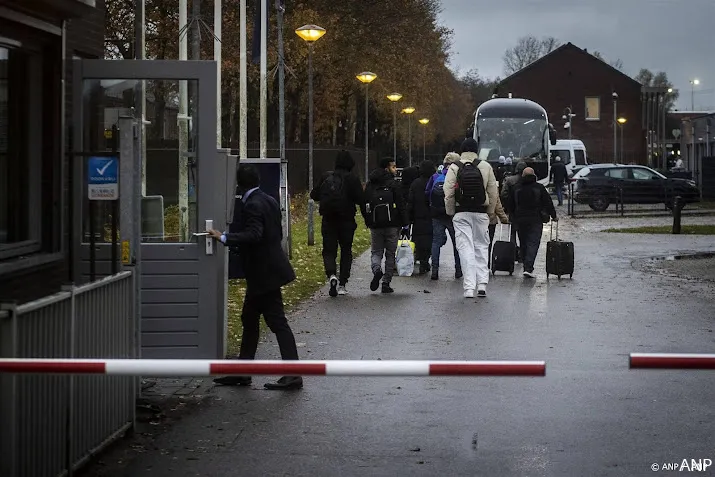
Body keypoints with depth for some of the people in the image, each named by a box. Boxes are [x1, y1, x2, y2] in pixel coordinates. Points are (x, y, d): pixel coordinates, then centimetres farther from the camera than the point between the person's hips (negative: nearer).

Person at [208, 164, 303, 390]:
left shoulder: (252, 205, -18)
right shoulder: (269, 201, 11)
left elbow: (253, 235, -31)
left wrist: (224, 238, -30)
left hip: (264, 273, -10)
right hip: (267, 270, 10)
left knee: (277, 322, -7)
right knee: (249, 320, 16)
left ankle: (292, 375, -6)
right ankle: (242, 372, 22)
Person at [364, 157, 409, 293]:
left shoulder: (370, 184, 8)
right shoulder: (393, 184, -8)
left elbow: (364, 204, 11)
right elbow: (401, 205, -10)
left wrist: (368, 221, 17)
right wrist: (405, 223, -6)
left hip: (375, 225, 3)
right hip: (392, 224, -3)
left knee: (376, 251, 12)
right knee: (390, 254, 7)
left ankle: (377, 270, -19)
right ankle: (386, 283, 5)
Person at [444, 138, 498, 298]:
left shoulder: (454, 168, -2)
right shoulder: (486, 167, 2)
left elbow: (448, 194, -5)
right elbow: (493, 193, 4)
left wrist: (451, 213, 6)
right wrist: (489, 212, 14)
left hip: (461, 213, -1)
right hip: (481, 213, 2)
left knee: (466, 248, -2)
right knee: (481, 246, 12)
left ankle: (469, 287, -8)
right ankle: (482, 284, 8)